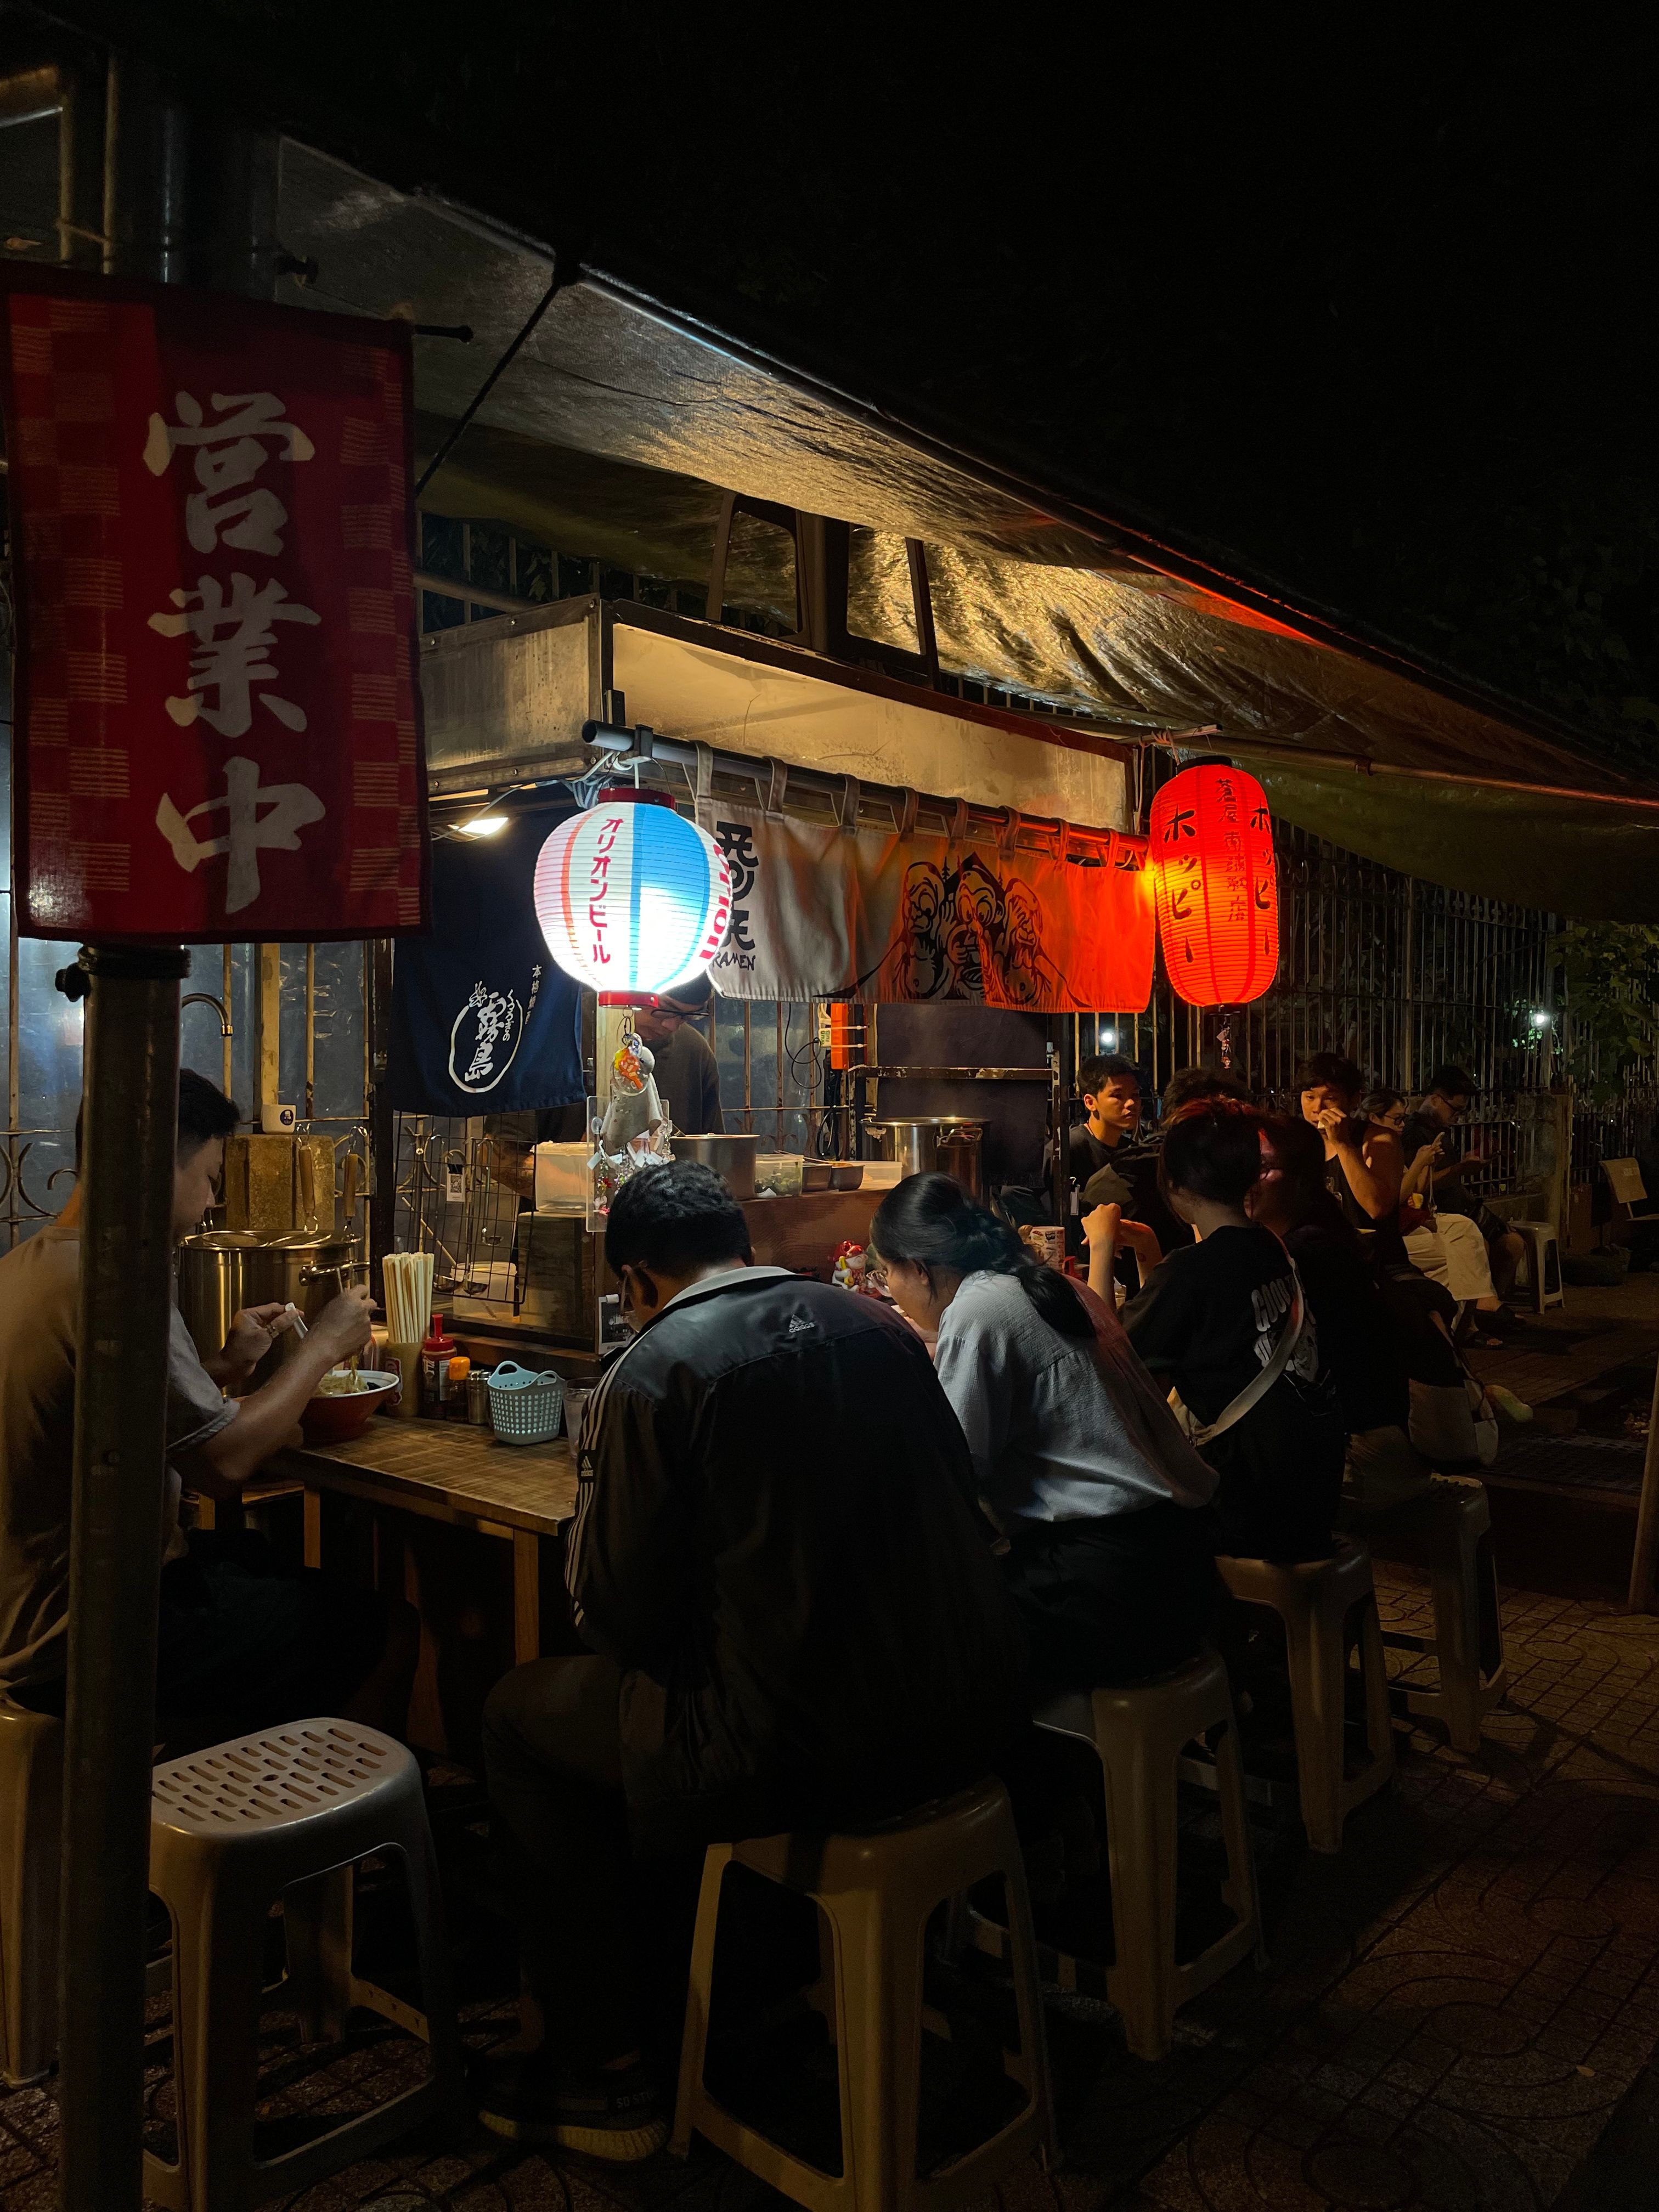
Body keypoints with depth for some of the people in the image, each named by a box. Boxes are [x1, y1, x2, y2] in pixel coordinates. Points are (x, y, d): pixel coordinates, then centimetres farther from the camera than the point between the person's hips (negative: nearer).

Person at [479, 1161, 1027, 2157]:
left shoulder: (649, 1374, -11)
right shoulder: (877, 1324, 6)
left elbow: (621, 1616, -8)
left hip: (806, 1752, -7)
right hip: (974, 1712, 7)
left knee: (523, 1716, 16)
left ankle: (605, 2073, 24)